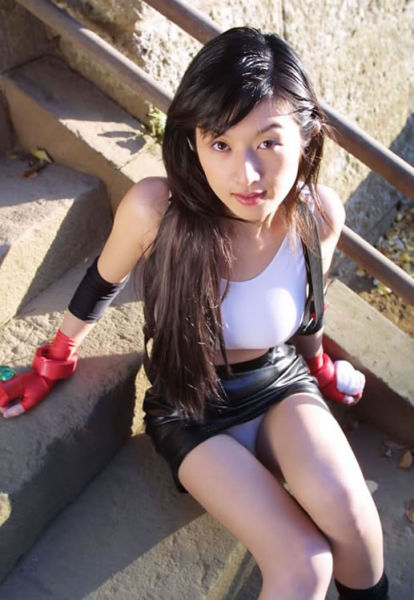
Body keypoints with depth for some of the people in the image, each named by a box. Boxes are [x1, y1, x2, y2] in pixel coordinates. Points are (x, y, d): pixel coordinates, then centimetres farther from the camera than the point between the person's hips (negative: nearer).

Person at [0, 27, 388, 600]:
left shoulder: (320, 214, -19)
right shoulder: (154, 208, -27)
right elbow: (102, 283, -6)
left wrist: (320, 366, 21)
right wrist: (52, 364, 9)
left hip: (282, 384, 2)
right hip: (190, 408, -2)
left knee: (340, 503, -28)